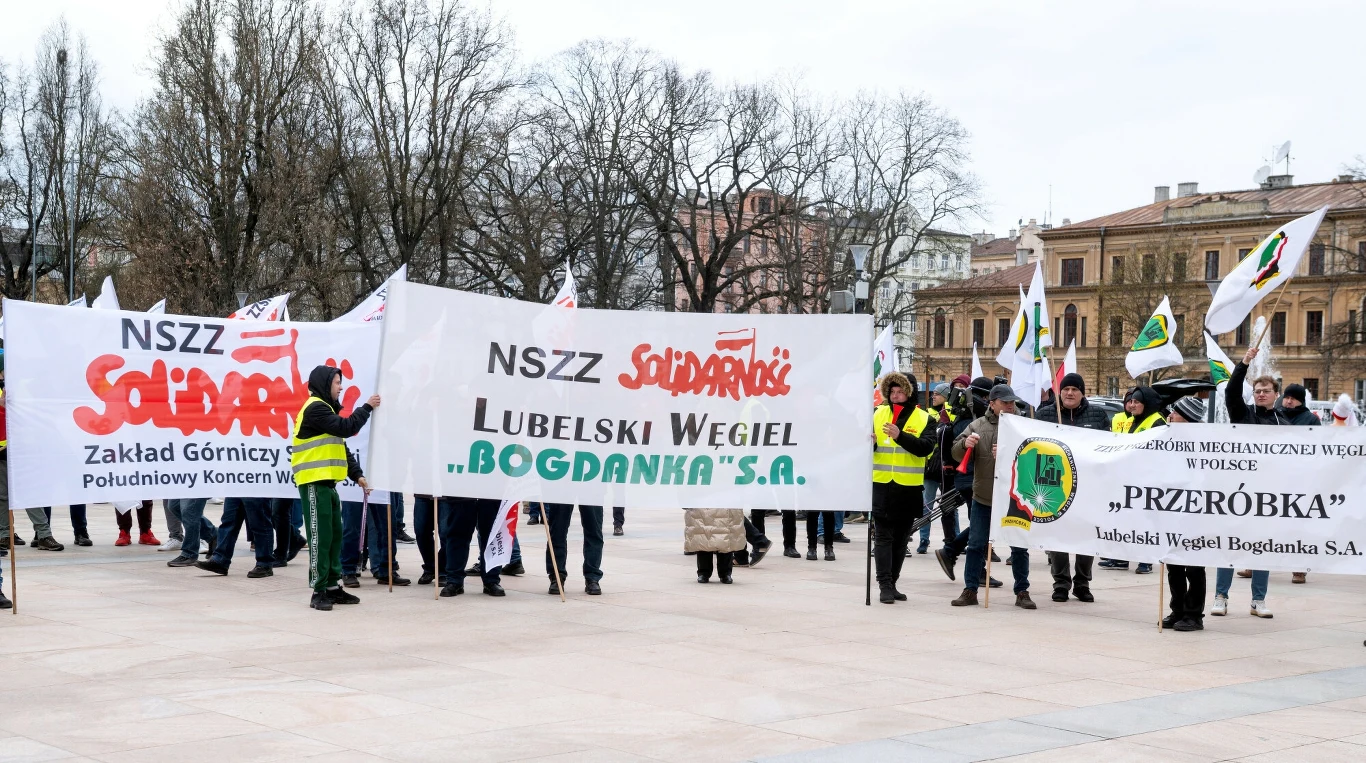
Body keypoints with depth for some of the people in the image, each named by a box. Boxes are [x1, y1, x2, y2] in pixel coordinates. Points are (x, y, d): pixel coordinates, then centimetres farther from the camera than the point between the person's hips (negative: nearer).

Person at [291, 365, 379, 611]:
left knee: (335, 536, 11)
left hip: (327, 483, 10)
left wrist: (356, 474, 9)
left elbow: (341, 447, 19)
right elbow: (346, 428, -21)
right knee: (320, 537, -9)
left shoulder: (326, 409, 21)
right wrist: (367, 407, -9)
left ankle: (333, 586, 17)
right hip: (314, 484, -10)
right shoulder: (315, 408, -11)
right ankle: (318, 591, -7)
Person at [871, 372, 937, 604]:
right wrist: (869, 443, -14)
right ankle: (885, 585, -7)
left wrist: (900, 436, -28)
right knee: (883, 537, -5)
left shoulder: (924, 419, 1)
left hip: (909, 488, 0)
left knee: (901, 539, 10)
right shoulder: (878, 414, 6)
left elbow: (926, 447, -15)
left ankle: (892, 583, 20)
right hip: (881, 486, 0)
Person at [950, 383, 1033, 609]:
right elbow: (957, 453, 3)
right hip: (982, 497, 1)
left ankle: (1022, 592, 14)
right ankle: (970, 590, 14)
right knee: (976, 545, 6)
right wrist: (965, 444, -19)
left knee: (1019, 547, 5)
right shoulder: (977, 426, 3)